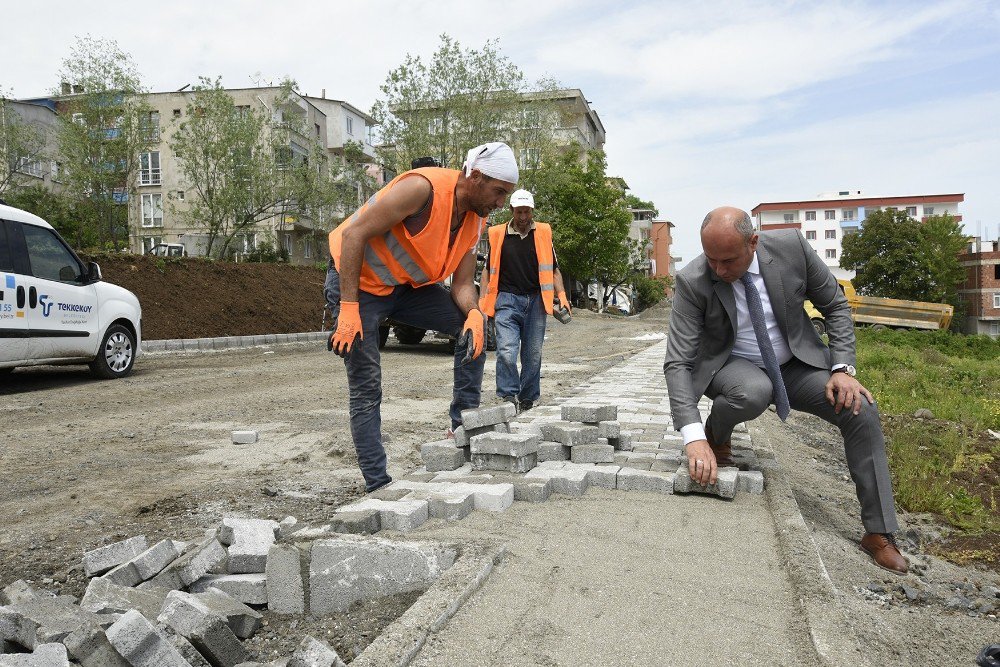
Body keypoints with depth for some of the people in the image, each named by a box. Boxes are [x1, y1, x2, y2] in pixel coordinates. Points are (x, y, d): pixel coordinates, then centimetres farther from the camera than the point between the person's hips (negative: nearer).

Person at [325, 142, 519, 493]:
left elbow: (463, 283, -1)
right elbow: (354, 233, -27)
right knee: (366, 390, -6)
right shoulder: (423, 187, -28)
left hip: (407, 285, 7)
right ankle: (378, 485, 2)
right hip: (357, 280, -7)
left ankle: (463, 424, 0)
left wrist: (474, 312, -26)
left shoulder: (476, 219, -3)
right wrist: (349, 309, -30)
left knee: (474, 326, -6)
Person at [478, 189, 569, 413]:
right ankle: (509, 396, -12)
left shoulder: (543, 234, 9)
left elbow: (553, 270, 13)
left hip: (535, 300, 2)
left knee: (533, 354, 5)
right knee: (506, 351, -16)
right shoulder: (498, 235, 7)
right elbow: (488, 270, 12)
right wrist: (482, 300, 2)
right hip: (507, 300, -1)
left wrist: (561, 295, -2)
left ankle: (527, 399, 16)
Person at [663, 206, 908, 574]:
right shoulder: (692, 282, -23)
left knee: (861, 409, -17)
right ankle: (716, 435, -1)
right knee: (753, 392, -38)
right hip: (732, 368, -3)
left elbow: (836, 306, -3)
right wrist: (693, 437, -37)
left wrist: (843, 368, -15)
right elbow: (677, 363, -26)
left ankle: (879, 533, -2)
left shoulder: (791, 246, -18)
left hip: (796, 364, 3)